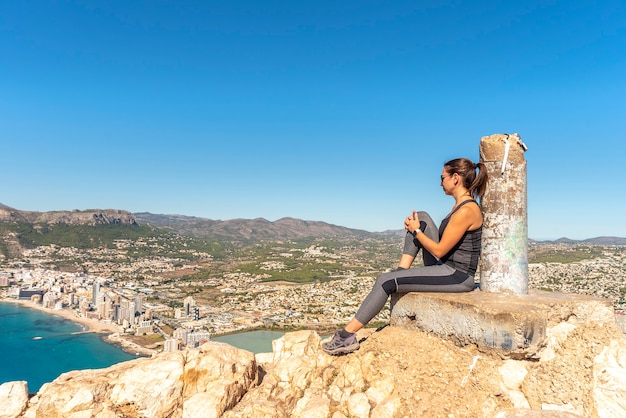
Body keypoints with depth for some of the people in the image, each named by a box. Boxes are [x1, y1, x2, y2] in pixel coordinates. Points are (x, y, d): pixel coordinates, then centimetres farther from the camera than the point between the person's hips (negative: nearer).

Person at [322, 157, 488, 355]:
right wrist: (416, 226, 1)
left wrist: (416, 231, -5)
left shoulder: (466, 210, -20)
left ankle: (347, 336, -9)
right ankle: (401, 271, 3)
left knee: (386, 280, -16)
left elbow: (439, 251, -18)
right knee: (421, 218, 5)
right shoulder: (461, 205, 10)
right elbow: (441, 246, 15)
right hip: (446, 267, 9)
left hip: (457, 276, -9)